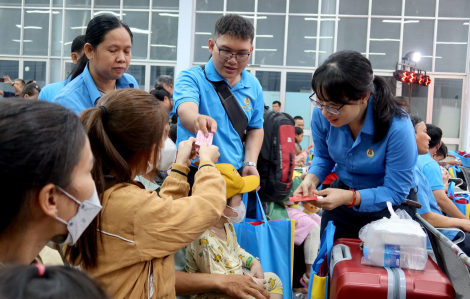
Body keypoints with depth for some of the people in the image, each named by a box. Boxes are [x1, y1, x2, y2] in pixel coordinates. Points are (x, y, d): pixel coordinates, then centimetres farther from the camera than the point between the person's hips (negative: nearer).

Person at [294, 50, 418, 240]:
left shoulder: (397, 128, -32)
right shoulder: (321, 114, -19)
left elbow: (396, 192, -25)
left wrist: (350, 198, -39)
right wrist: (311, 179, -21)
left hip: (388, 207, -4)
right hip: (343, 193, 5)